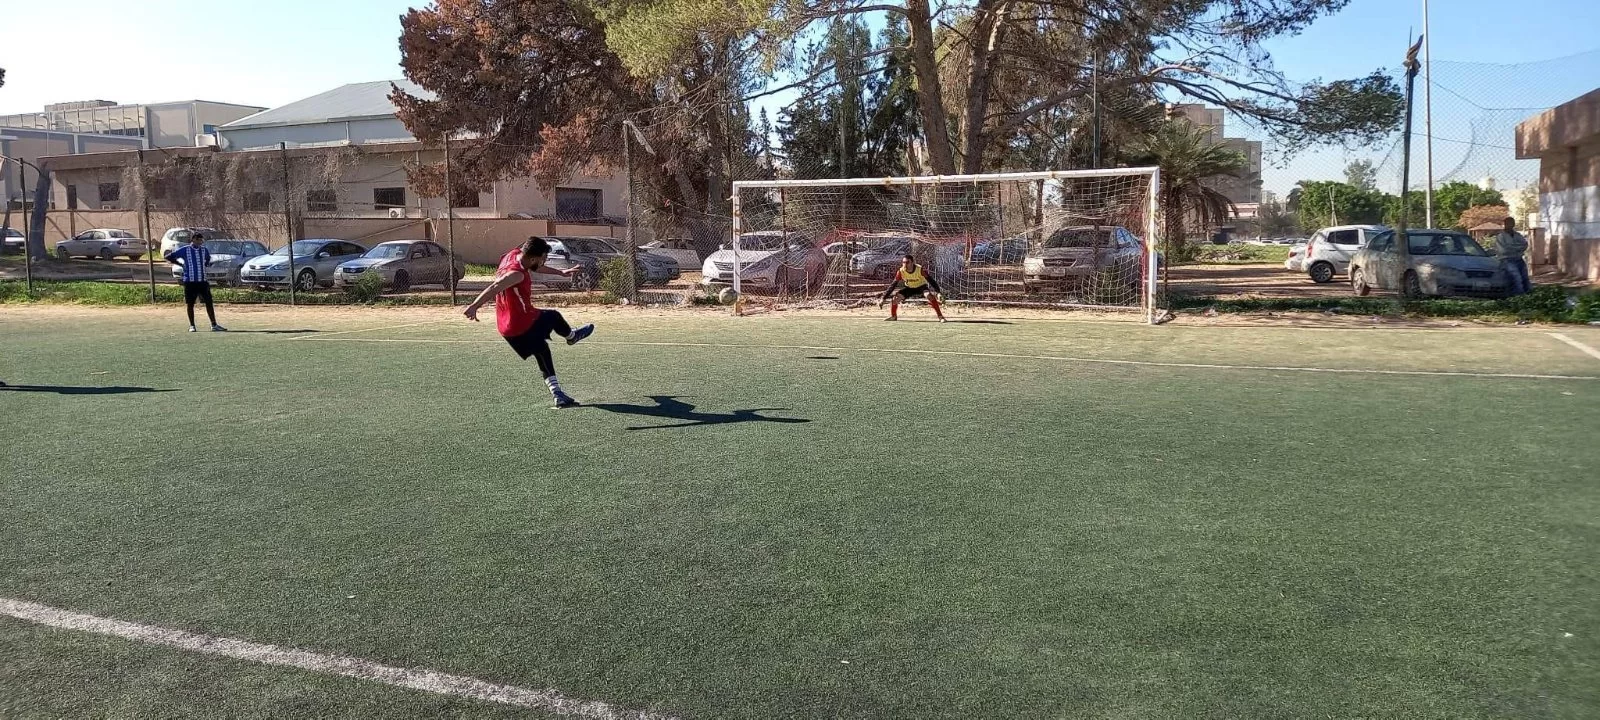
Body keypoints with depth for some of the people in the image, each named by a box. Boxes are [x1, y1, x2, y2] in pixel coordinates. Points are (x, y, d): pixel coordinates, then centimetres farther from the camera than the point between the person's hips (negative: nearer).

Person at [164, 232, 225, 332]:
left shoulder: (204, 250, 8)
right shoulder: (185, 250, -3)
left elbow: (208, 260, 29)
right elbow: (169, 257, 2)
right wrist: (181, 264, 1)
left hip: (203, 281, 3)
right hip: (190, 281, -3)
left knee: (209, 303, 0)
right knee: (190, 304, 3)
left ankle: (214, 325, 3)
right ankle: (192, 326, 12)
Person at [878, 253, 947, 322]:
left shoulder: (920, 270, -31)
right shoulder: (901, 272, -24)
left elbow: (931, 281, -32)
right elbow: (892, 285, -18)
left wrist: (938, 292, -47)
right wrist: (883, 298, -23)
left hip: (921, 287, -2)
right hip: (909, 288, 3)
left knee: (930, 296, -31)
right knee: (896, 297, -18)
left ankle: (940, 317, -23)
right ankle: (893, 316, 7)